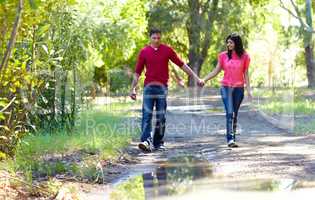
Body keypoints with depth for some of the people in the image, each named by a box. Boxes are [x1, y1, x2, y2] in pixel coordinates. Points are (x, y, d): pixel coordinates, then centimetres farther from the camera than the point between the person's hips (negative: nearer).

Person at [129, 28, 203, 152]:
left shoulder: (167, 50, 4)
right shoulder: (144, 52, 4)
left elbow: (181, 64, 8)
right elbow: (138, 72, 8)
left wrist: (195, 77, 6)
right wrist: (133, 88, 3)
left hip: (162, 87, 0)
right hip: (148, 87, 0)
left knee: (161, 117, 3)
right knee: (147, 115, -12)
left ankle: (158, 143, 11)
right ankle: (146, 141, -20)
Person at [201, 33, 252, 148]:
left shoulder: (244, 57, 1)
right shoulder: (223, 56, 2)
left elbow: (246, 74, 4)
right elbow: (216, 71, 5)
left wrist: (249, 90, -2)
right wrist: (204, 80, -6)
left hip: (239, 88, 1)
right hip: (226, 87, -1)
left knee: (235, 114, 7)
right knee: (229, 113, -13)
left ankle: (233, 138, 16)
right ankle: (230, 139, -19)